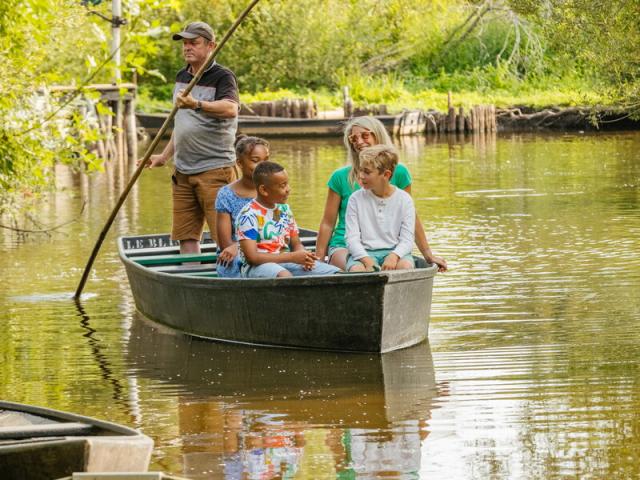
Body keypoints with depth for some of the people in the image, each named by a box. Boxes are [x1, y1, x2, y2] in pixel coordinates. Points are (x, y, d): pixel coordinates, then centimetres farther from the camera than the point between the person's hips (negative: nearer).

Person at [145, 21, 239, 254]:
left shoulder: (222, 77, -8)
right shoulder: (182, 77, 15)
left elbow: (230, 109, -29)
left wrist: (197, 104, -44)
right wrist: (165, 156, 21)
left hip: (215, 168, -7)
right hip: (183, 171, 7)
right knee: (186, 236, 7)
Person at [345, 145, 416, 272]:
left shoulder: (404, 199, 2)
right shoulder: (356, 199, 3)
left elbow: (407, 239, -2)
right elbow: (352, 238, -2)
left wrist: (393, 256, -24)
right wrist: (366, 260, -20)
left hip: (395, 251, 1)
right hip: (364, 252, 0)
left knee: (405, 266, -33)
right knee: (356, 270, -34)